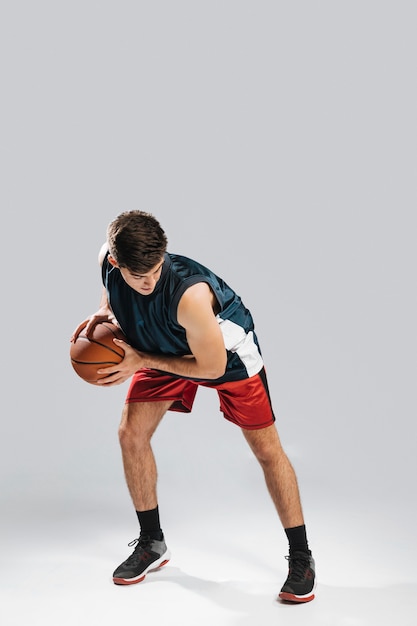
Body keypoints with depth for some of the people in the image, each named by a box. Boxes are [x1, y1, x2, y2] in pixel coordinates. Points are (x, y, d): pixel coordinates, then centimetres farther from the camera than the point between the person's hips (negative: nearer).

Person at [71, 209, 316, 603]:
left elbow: (212, 367, -29)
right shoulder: (108, 259, -24)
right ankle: (152, 544, 17)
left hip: (227, 351, -5)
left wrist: (141, 361, -26)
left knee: (266, 449, -4)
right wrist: (104, 314, -18)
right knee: (131, 434, -2)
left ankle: (300, 557, 12)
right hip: (165, 348, 6)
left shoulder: (190, 293, -43)